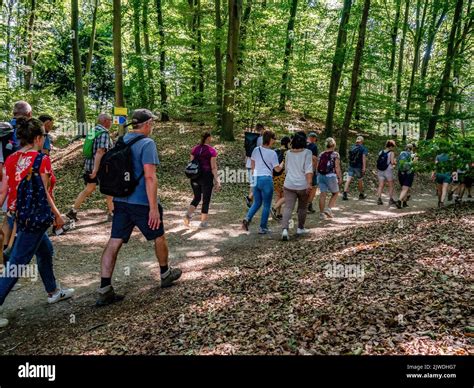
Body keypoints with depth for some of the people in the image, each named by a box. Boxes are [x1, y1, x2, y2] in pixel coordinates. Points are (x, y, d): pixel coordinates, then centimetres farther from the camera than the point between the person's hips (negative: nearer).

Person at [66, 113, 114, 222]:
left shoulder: (93, 131, 12)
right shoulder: (104, 133, -15)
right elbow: (100, 152, -25)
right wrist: (95, 170, -29)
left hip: (88, 165, 8)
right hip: (100, 167, -8)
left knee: (89, 189, 18)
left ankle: (73, 211, 17)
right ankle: (111, 214, 16)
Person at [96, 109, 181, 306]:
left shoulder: (121, 141, 10)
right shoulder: (147, 143, -14)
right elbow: (150, 177, -22)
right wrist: (154, 208, -22)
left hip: (120, 200, 7)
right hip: (142, 202, -6)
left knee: (114, 242, 4)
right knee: (159, 237, 15)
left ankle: (104, 290, 3)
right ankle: (166, 274, 33)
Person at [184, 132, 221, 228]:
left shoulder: (194, 149, 6)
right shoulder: (212, 150, -8)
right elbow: (213, 167, -12)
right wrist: (217, 181, -9)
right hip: (206, 176, -5)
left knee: (197, 197, 20)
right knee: (206, 199, 7)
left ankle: (188, 214, -2)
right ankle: (203, 222, 12)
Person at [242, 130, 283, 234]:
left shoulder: (256, 150, 6)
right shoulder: (272, 153, -10)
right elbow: (277, 169, -6)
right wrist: (283, 163, 13)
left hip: (256, 179, 5)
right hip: (266, 179, -5)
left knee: (257, 203, 18)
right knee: (266, 205, 6)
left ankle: (247, 218, -4)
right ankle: (263, 227, 9)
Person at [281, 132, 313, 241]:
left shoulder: (288, 153, 7)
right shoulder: (307, 152, -6)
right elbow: (308, 169, -15)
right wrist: (309, 184, -20)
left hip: (289, 184, 3)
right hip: (302, 185, -2)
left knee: (288, 208, -3)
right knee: (302, 208, 17)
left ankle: (284, 229, -20)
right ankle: (300, 228, 28)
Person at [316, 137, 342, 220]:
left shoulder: (321, 154, 8)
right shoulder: (335, 154, -5)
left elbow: (317, 167, 8)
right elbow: (337, 167, -10)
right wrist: (340, 177, -3)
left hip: (321, 176, 4)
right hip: (330, 176, -4)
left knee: (323, 194, 7)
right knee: (335, 193, 15)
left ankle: (322, 213, 9)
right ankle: (329, 209, 1)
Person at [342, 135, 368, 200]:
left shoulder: (352, 147, 8)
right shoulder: (363, 148, -5)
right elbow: (364, 157, -15)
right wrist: (364, 167, -19)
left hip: (351, 166, 3)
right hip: (359, 167, -3)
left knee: (348, 180, -3)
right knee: (360, 181, 13)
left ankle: (344, 193, -16)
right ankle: (361, 195, 28)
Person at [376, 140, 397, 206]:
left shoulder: (381, 152, 7)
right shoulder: (391, 153, -7)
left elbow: (378, 161, 7)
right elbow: (392, 162, -15)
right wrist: (395, 161, 6)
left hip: (380, 171, 4)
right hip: (388, 171, -4)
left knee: (381, 185, 4)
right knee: (390, 186, 9)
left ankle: (379, 199, -5)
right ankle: (391, 199, 13)